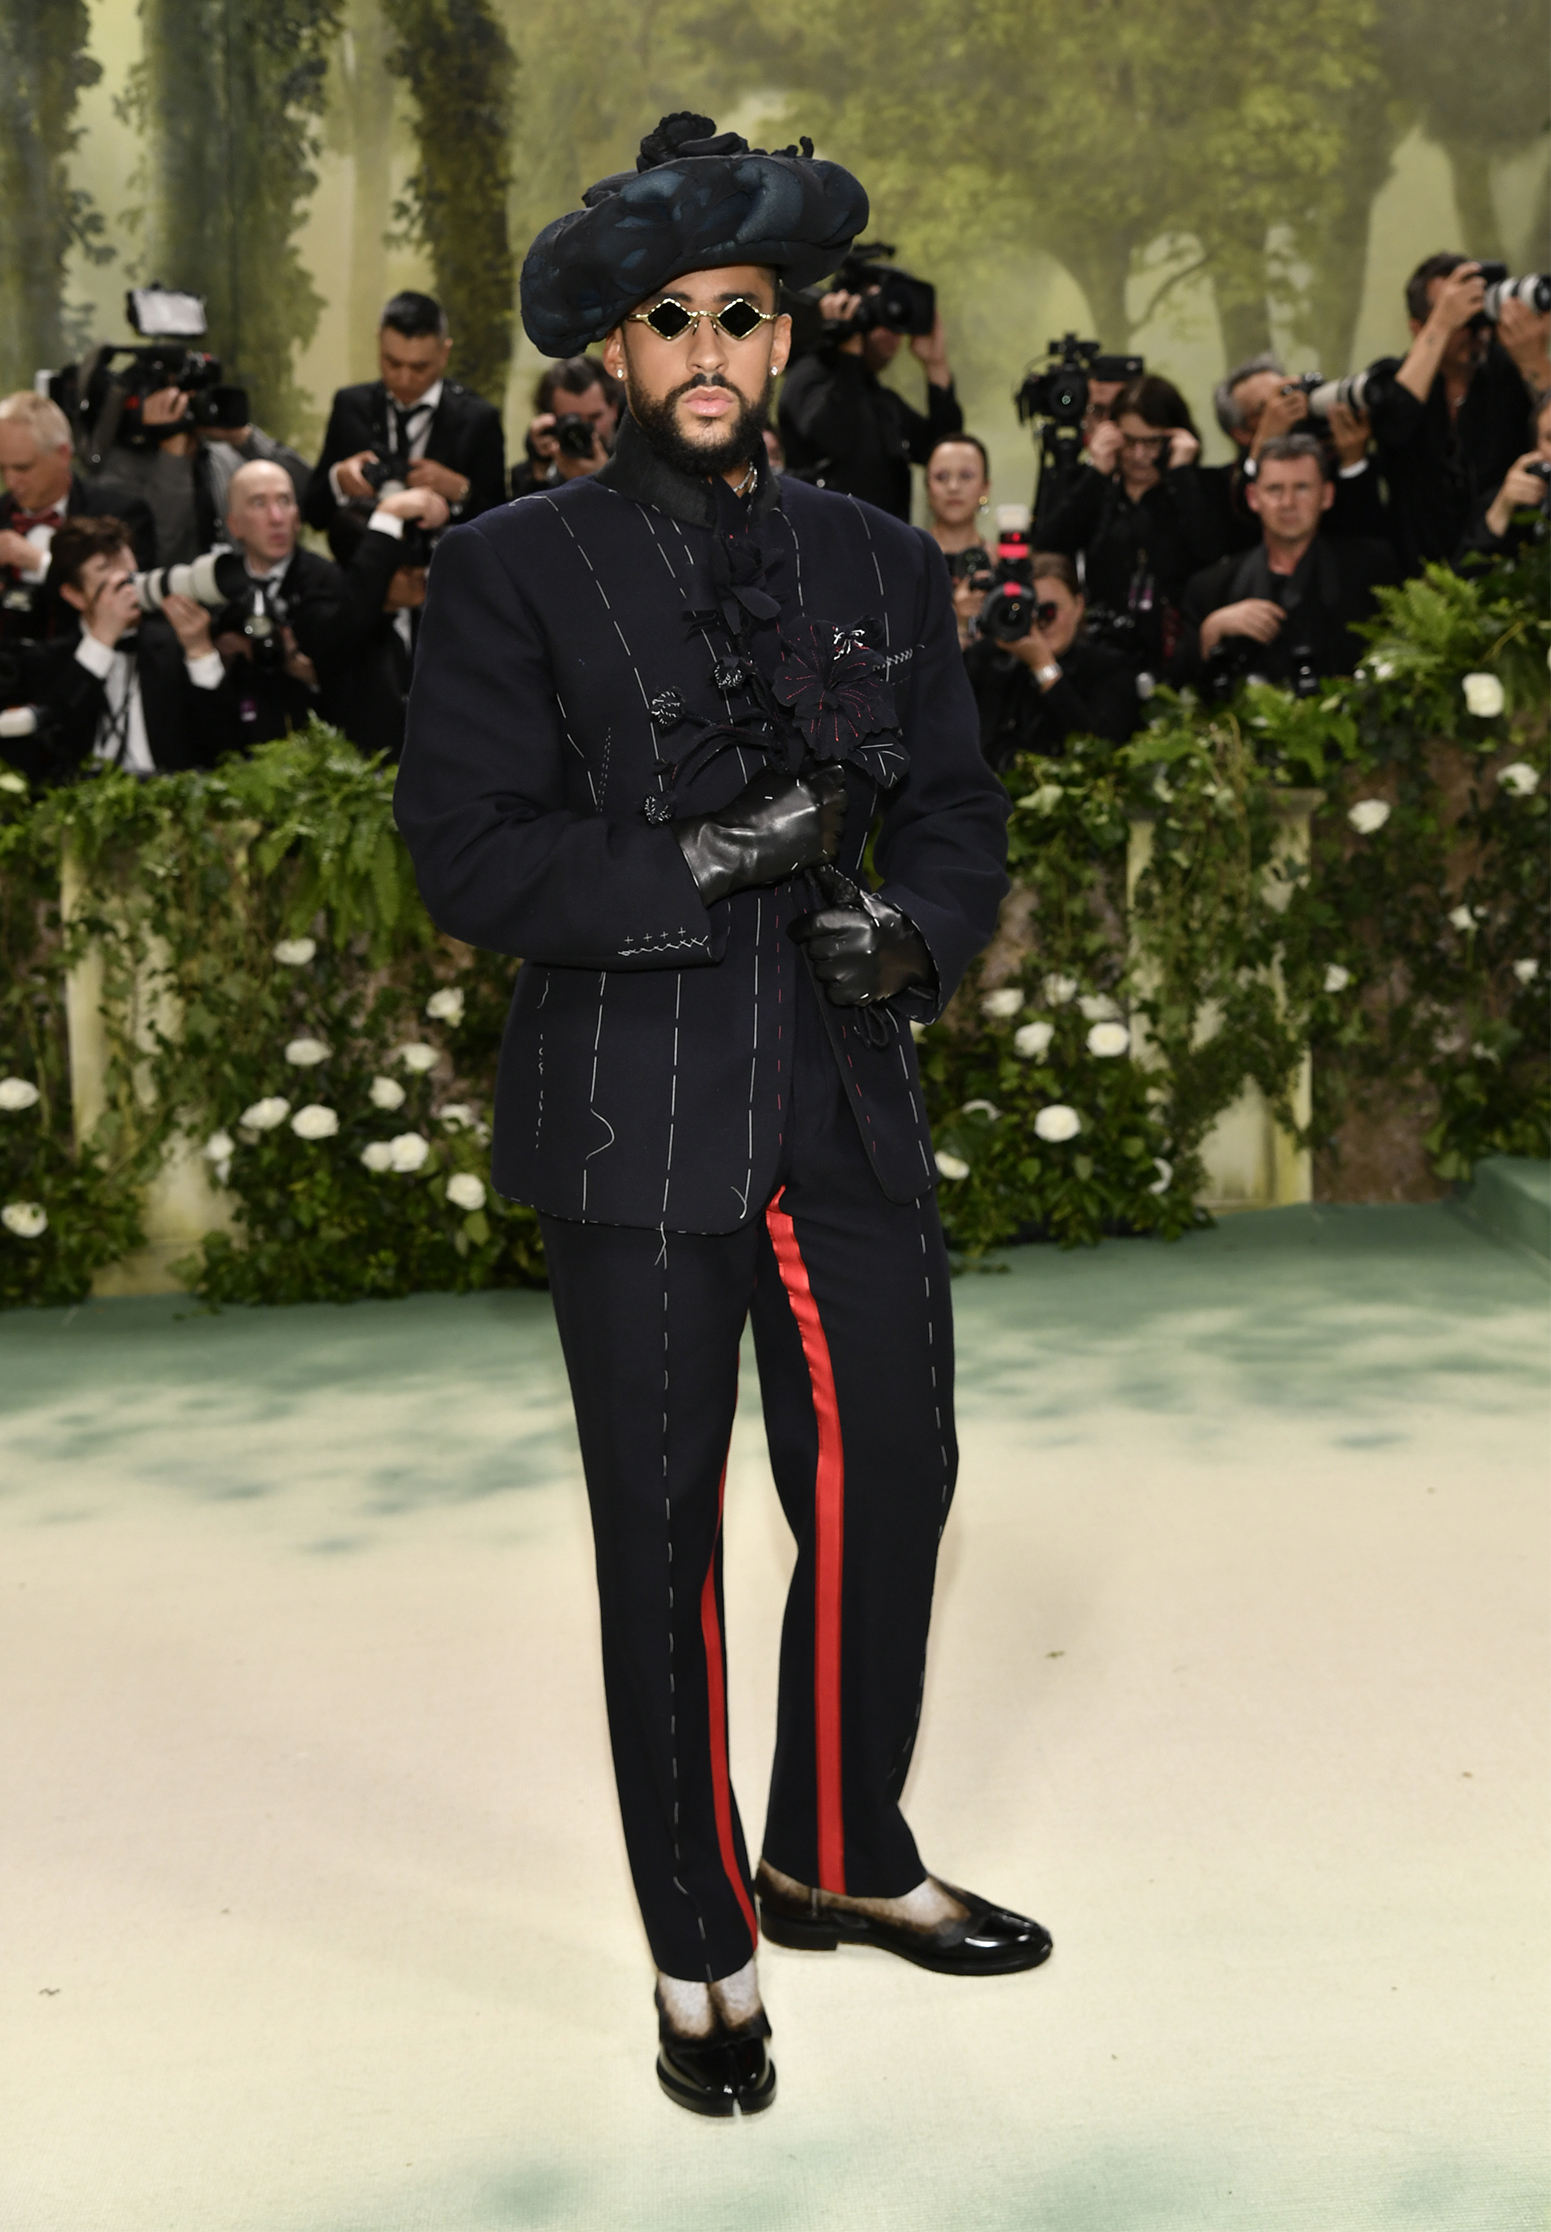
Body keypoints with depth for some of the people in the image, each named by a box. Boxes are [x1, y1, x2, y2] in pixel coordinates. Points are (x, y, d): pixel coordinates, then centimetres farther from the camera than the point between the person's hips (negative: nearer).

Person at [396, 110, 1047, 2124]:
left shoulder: (881, 564, 10)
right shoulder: (514, 573, -3)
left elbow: (960, 809, 13)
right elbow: (466, 850, -8)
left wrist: (917, 928, -8)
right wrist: (695, 867, -19)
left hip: (850, 1106, 4)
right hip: (634, 1123, -4)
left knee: (892, 1485, 12)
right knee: (660, 1540, 6)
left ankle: (839, 1857, 37)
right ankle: (704, 1956, 24)